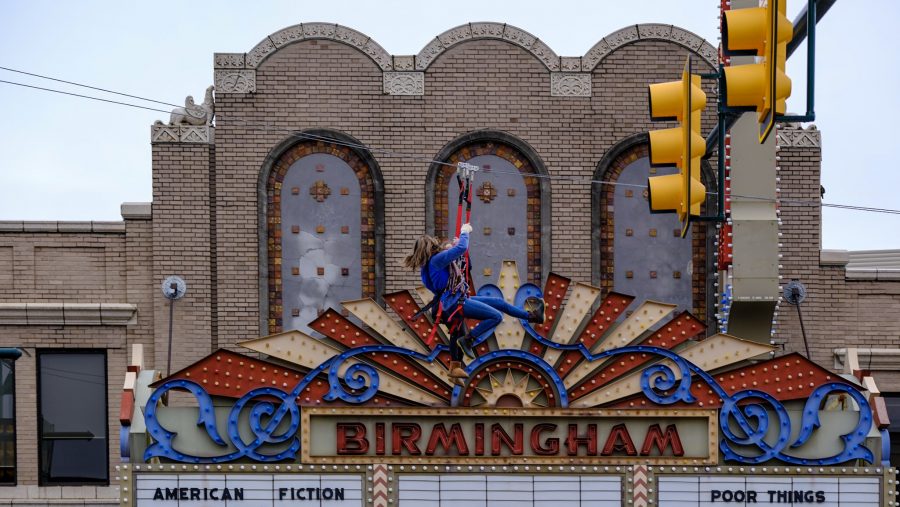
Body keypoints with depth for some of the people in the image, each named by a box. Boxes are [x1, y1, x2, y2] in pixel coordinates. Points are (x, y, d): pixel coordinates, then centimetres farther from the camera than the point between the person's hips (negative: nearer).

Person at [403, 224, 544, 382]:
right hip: (455, 303, -11)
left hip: (460, 300, 11)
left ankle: (531, 315, 34)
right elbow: (462, 248, -27)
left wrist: (451, 246, 12)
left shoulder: (434, 261, 10)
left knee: (499, 302, 19)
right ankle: (467, 340, -9)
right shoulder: (436, 259, -21)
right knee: (496, 316, -17)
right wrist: (464, 232, -9)